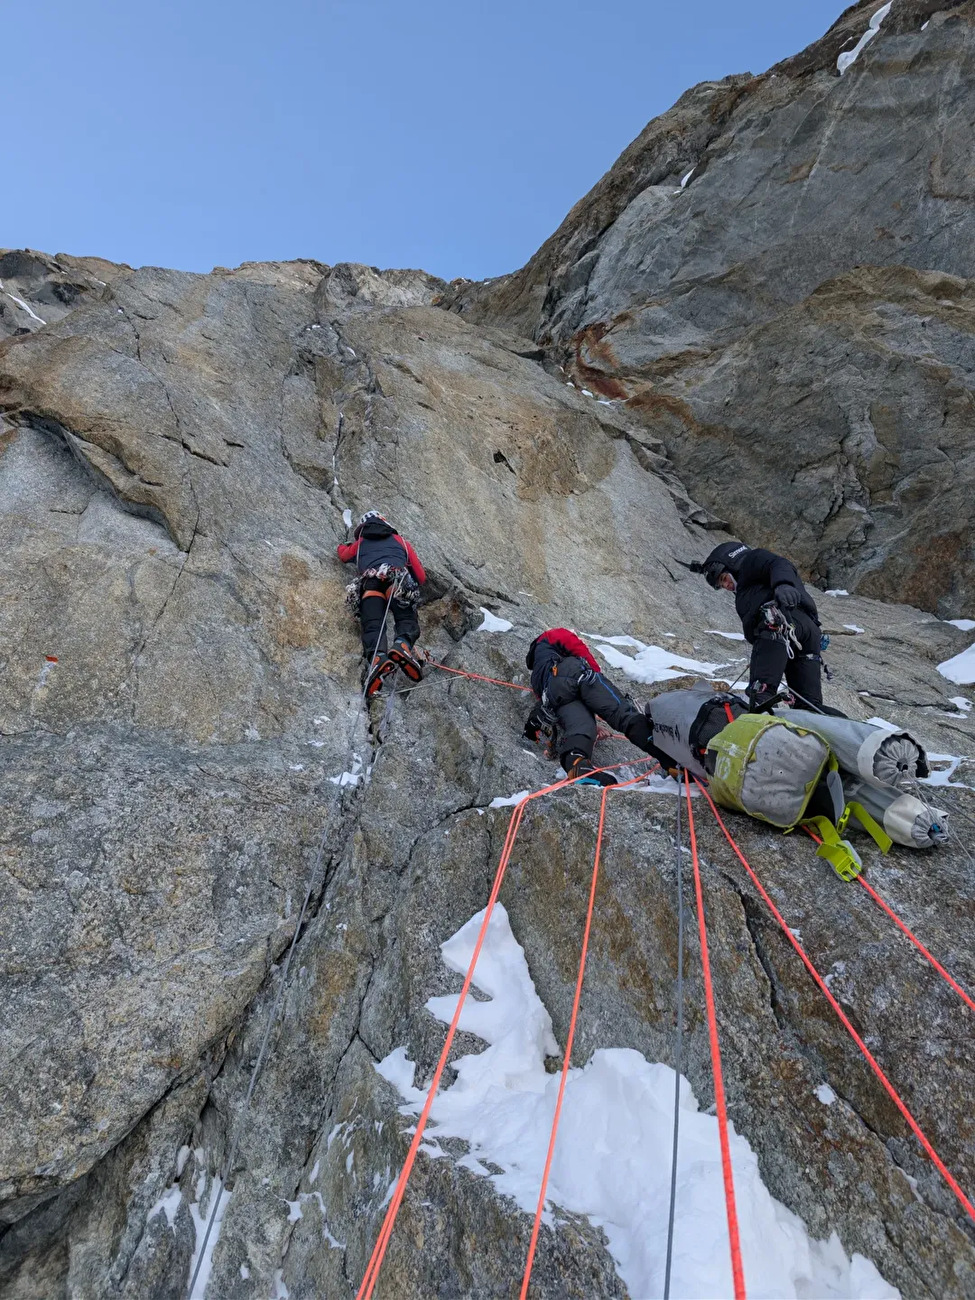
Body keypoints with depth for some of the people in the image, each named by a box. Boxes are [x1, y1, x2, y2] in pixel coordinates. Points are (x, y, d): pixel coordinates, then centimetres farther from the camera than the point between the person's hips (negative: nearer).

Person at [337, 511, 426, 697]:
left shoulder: (359, 544, 36)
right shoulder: (399, 540, 33)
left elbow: (343, 554, 60)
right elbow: (421, 576, 29)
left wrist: (345, 545, 82)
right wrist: (413, 586, 50)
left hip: (370, 584, 1)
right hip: (399, 581, 0)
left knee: (372, 626, -13)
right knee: (407, 620, -8)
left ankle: (376, 658, -44)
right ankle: (403, 644, -43)